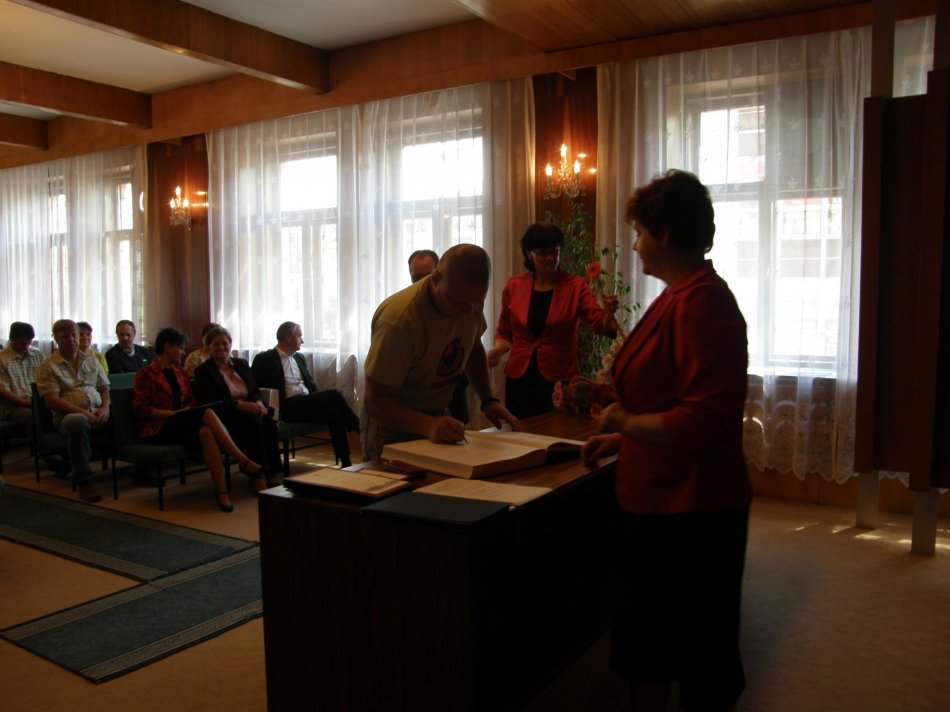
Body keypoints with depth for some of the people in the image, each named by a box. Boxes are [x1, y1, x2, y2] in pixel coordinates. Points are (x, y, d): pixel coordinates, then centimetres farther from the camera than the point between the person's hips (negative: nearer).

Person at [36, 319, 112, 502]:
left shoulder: (91, 361, 21)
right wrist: (83, 412, -17)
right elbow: (52, 401, -5)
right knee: (79, 422, -41)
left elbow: (105, 388, 19)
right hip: (67, 416, -4)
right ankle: (83, 481, -33)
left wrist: (105, 408, -4)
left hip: (98, 415, 4)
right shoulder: (47, 367, 6)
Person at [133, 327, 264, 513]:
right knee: (207, 413, -31)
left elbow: (191, 403, 20)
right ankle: (244, 461, -32)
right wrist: (175, 413, -17)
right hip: (158, 430, -5)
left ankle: (222, 492, -42)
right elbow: (140, 409, -9)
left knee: (206, 432, -33)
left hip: (182, 425, 6)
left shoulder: (180, 373, 20)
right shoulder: (146, 374, 1)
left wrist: (190, 413, -4)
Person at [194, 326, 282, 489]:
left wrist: (258, 403, -10)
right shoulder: (203, 371, 1)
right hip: (224, 417, -5)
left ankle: (274, 475, -32)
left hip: (249, 411, 5)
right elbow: (210, 402, -11)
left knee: (269, 422, -29)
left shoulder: (242, 364, 18)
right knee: (253, 423, -35)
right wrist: (240, 405, -23)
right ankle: (257, 478, -35)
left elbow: (255, 390, 15)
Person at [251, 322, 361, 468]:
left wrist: (319, 401, 3)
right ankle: (360, 429, -13)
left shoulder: (299, 357, 21)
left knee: (333, 410, -27)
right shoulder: (264, 359, 1)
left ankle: (346, 462, -28)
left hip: (309, 404, 6)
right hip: (287, 407, -6)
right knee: (333, 394, -25)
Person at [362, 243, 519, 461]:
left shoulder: (471, 300, -9)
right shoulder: (399, 319, -29)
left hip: (438, 418, 5)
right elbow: (376, 401, -25)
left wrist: (489, 400, -4)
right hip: (393, 428, -5)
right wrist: (428, 426, -41)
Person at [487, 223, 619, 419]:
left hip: (559, 381, -2)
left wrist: (608, 313, -33)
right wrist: (498, 349, -5)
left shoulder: (575, 286, -1)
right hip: (519, 380, 2)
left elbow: (600, 324, -12)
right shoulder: (514, 287, 4)